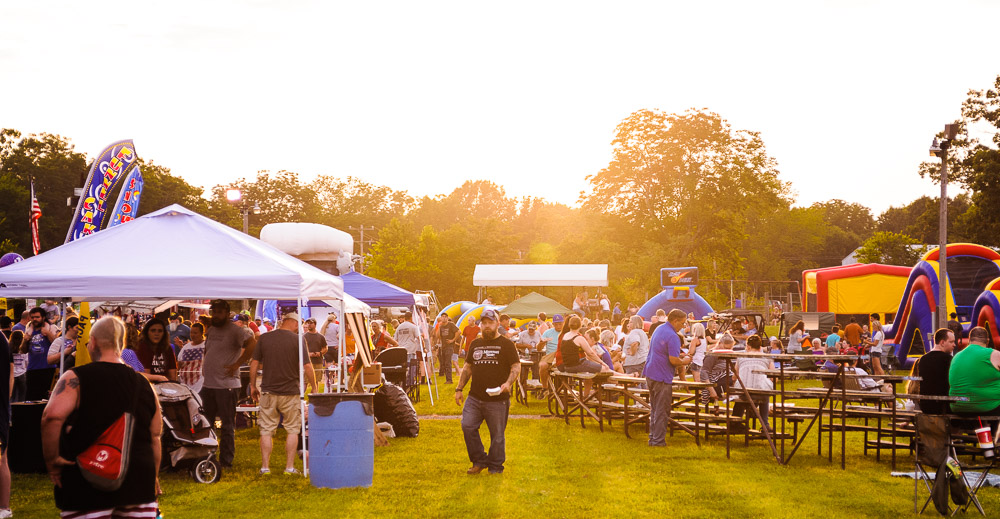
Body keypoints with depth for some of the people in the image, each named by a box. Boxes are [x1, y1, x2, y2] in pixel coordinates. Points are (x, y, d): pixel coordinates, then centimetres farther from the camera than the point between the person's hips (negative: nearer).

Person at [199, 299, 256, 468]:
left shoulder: (236, 330, -10)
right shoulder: (211, 329, 14)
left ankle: (226, 460, 5)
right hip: (208, 384, 8)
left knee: (228, 425, 0)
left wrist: (237, 364, -21)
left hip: (227, 386, -8)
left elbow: (252, 344, -23)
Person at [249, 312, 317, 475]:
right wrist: (314, 388, 2)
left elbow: (254, 363, 3)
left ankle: (265, 467, 9)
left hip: (268, 391, 2)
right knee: (292, 430, 10)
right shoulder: (298, 340, -7)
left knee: (266, 431, 9)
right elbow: (307, 367, -10)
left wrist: (253, 385, 13)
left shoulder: (264, 338, 1)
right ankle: (289, 467, 9)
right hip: (291, 392, -2)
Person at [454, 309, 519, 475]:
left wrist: (508, 383, -19)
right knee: (467, 427, -8)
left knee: (497, 434, 2)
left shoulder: (506, 344, 1)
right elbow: (467, 367, 21)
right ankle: (479, 461, 9)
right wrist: (459, 388, 14)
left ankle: (495, 467, 16)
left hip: (498, 399, -4)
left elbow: (516, 367, -2)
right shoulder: (475, 344, 15)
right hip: (475, 397, 4)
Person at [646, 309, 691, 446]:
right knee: (662, 411, -2)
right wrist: (684, 361, -4)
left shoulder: (659, 330, 13)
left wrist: (679, 356, 18)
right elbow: (673, 360, -23)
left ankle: (653, 437, 21)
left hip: (650, 374, 9)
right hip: (662, 378, -9)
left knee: (654, 408, 17)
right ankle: (658, 441, 0)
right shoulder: (673, 337, -18)